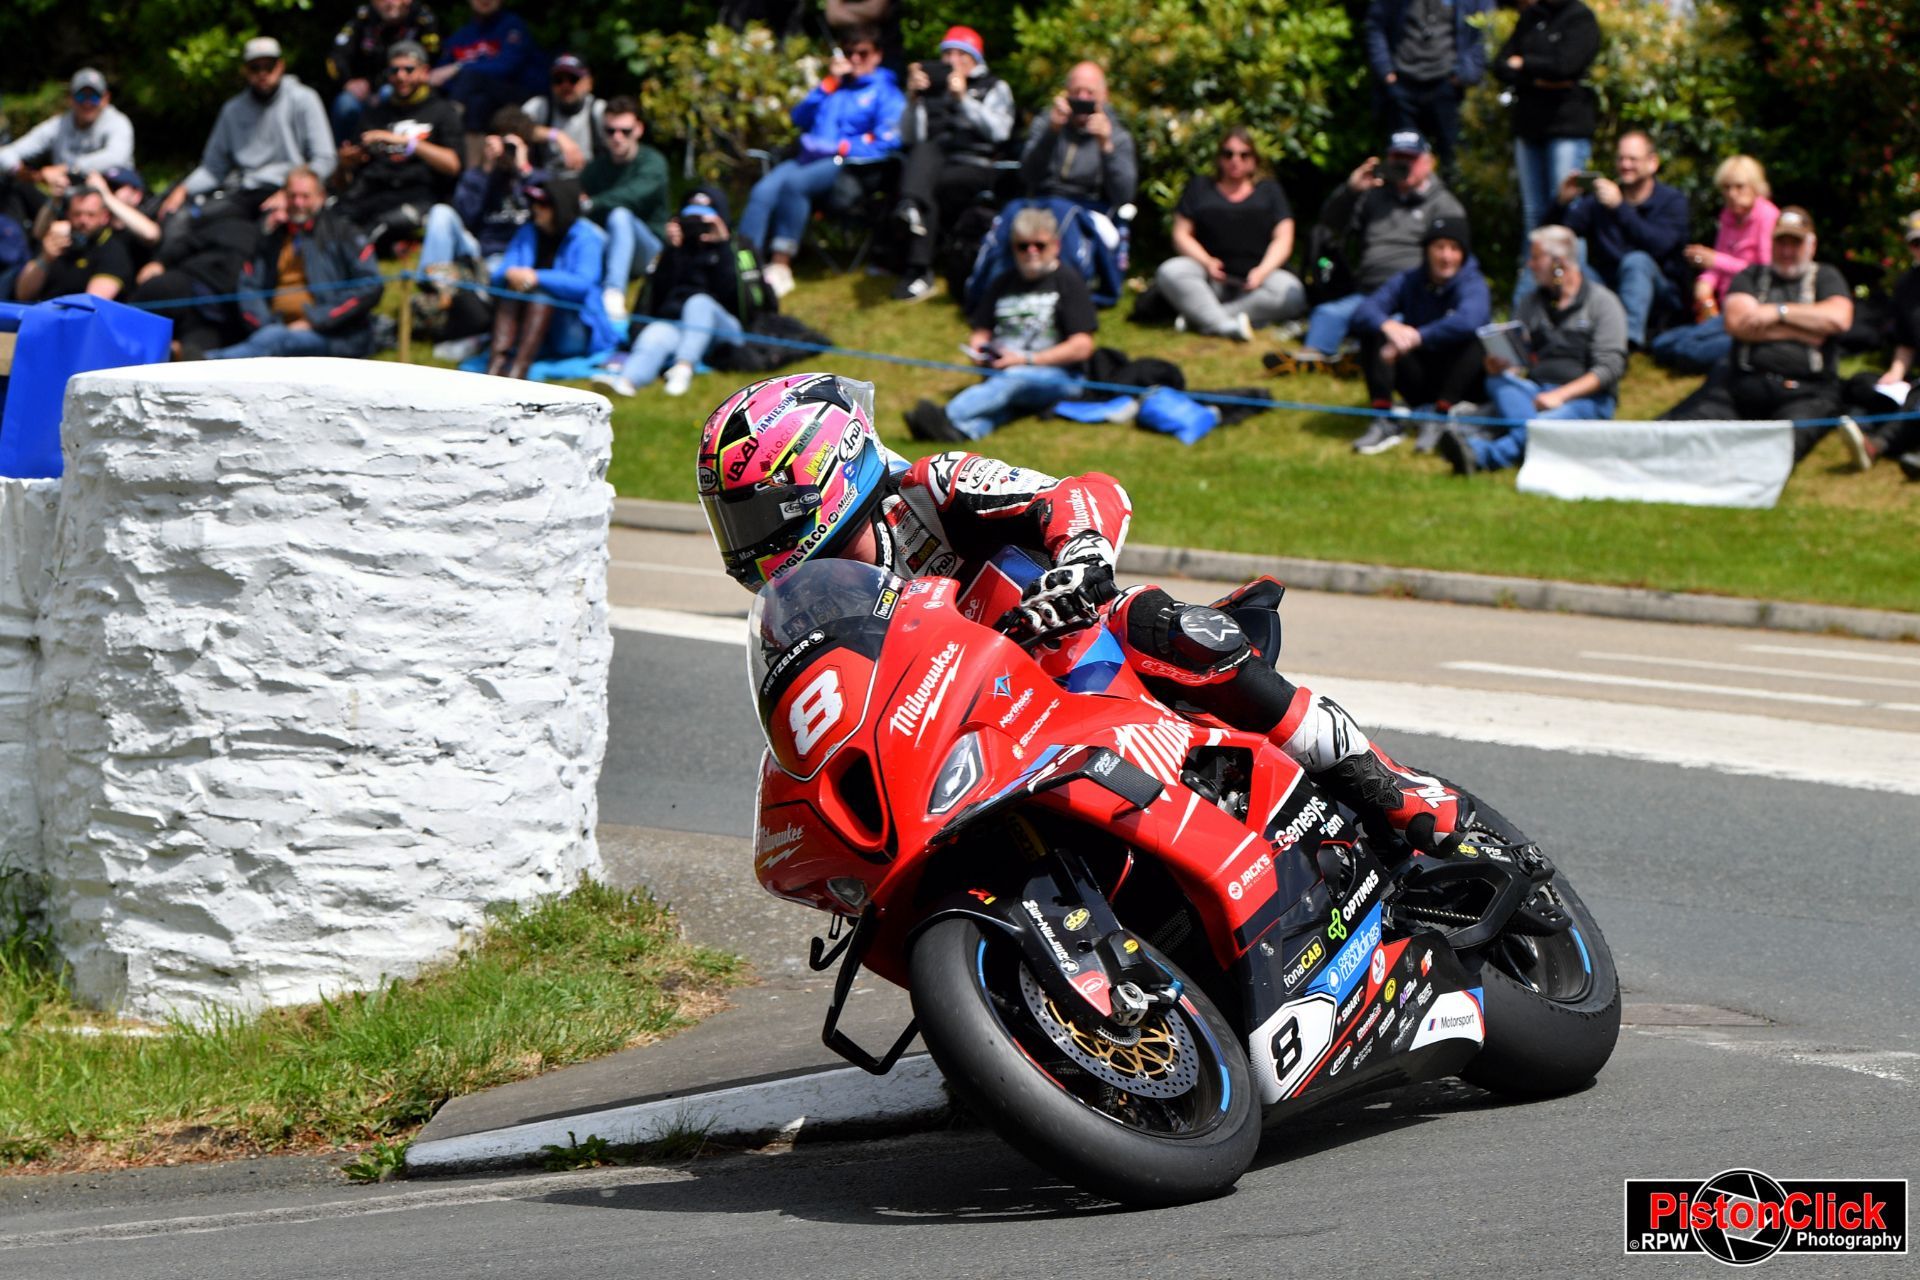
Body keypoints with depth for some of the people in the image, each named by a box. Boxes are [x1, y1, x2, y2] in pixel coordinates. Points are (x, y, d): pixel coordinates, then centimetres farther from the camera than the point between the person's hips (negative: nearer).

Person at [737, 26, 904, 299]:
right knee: (763, 191, -27)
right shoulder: (835, 87, 29)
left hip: (848, 164, -5)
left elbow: (888, 141, -1)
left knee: (794, 182, -36)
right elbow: (800, 118, 18)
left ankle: (781, 264, -35)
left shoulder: (885, 91, 13)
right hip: (810, 158, 5)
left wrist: (842, 147, -9)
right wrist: (829, 83, 12)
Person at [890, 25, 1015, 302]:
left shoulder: (994, 87, 16)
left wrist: (964, 99, -11)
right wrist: (913, 98, -1)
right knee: (924, 152, -34)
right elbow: (909, 137, 13)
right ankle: (912, 208, -64)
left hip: (973, 167, -2)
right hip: (933, 163, 2)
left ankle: (918, 269, -37)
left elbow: (998, 131, -4)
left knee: (932, 185, -33)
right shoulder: (932, 86, 22)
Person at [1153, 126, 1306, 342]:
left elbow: (1283, 239, 6)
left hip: (1254, 278, 0)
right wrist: (1206, 261, -13)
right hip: (1210, 278, 0)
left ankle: (1200, 319, -34)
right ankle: (1228, 327, -43)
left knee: (1291, 292, -34)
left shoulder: (1269, 191, 17)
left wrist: (1263, 271, -14)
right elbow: (1181, 234, 7)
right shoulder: (1200, 188, 17)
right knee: (1169, 273, -31)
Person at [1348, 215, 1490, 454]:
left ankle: (1440, 418, -31)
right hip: (1420, 386, 4)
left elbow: (1468, 320, -35)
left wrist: (1416, 338, -36)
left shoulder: (1473, 284, -11)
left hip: (1460, 385, -4)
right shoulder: (1409, 281, 1)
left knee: (1471, 339, -31)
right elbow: (1362, 314, -12)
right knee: (1373, 334, -14)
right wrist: (1388, 326, -35)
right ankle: (1386, 421, -23)